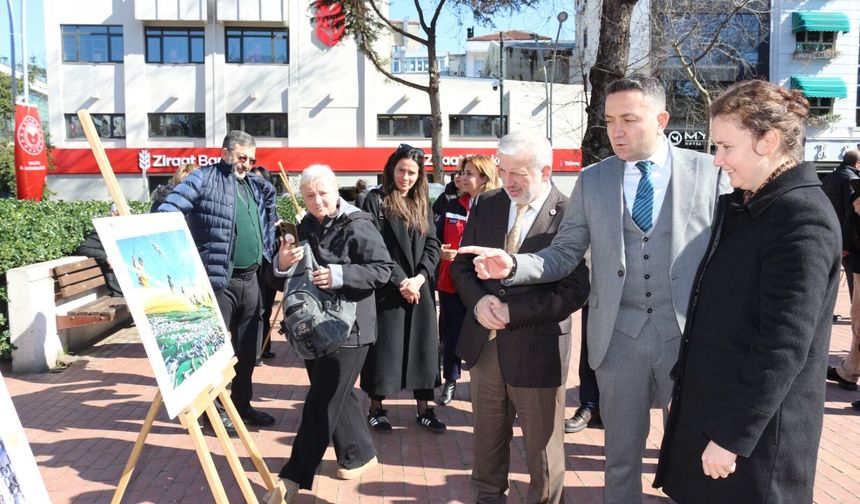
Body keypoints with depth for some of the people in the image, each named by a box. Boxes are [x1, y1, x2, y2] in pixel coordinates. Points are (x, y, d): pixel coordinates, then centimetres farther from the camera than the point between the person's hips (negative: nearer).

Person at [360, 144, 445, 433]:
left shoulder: (422, 204, 12)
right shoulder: (375, 201, -3)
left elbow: (433, 245, 5)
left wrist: (419, 277, -10)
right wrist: (400, 281, -14)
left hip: (420, 289, 4)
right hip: (387, 289, -4)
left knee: (423, 345, 7)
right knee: (384, 347, 2)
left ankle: (424, 407, 19)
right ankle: (376, 407, 17)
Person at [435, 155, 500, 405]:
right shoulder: (453, 206, 8)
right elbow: (436, 239, 11)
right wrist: (440, 252, -9)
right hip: (450, 281, 3)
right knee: (451, 334, 11)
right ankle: (450, 382, 28)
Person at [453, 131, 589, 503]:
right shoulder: (486, 205, 3)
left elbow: (575, 289, -18)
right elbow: (461, 264, 8)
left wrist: (513, 312, -21)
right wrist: (478, 300, -12)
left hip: (537, 349, -5)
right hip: (484, 343, 5)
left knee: (542, 448, 14)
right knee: (487, 438, 22)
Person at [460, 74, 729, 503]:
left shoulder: (708, 171, -2)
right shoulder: (591, 180, 3)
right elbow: (564, 254, 2)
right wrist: (513, 265, -16)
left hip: (691, 333, -1)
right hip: (618, 334, 1)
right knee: (621, 454, 16)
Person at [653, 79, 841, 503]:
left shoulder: (802, 220, -19)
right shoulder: (738, 206, 8)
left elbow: (784, 348, -22)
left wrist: (732, 436, -20)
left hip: (757, 430, -8)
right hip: (709, 406, 8)